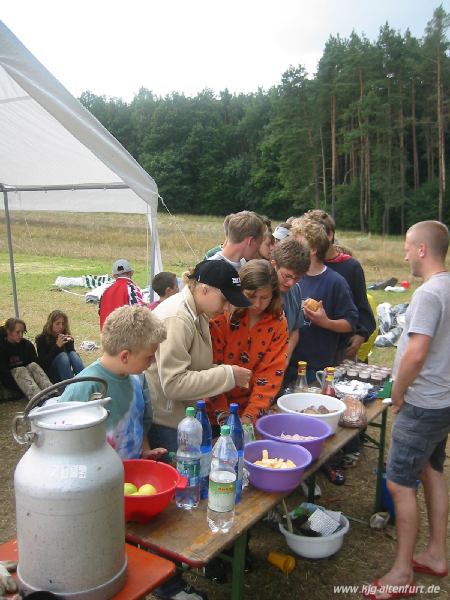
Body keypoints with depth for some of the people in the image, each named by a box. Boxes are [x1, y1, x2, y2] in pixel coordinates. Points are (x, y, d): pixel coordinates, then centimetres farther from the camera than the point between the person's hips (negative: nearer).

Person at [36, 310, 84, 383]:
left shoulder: (67, 337, 7)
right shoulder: (41, 339, -2)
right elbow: (42, 363, -14)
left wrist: (70, 343, -16)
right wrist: (57, 346, -23)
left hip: (65, 373, 3)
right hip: (50, 376, -3)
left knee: (72, 354, -24)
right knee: (62, 355, -28)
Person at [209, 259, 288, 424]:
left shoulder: (278, 323, -5)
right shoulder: (221, 317, -12)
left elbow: (272, 373, -7)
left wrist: (250, 415, -16)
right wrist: (223, 416, -18)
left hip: (253, 408, 2)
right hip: (217, 409, -2)